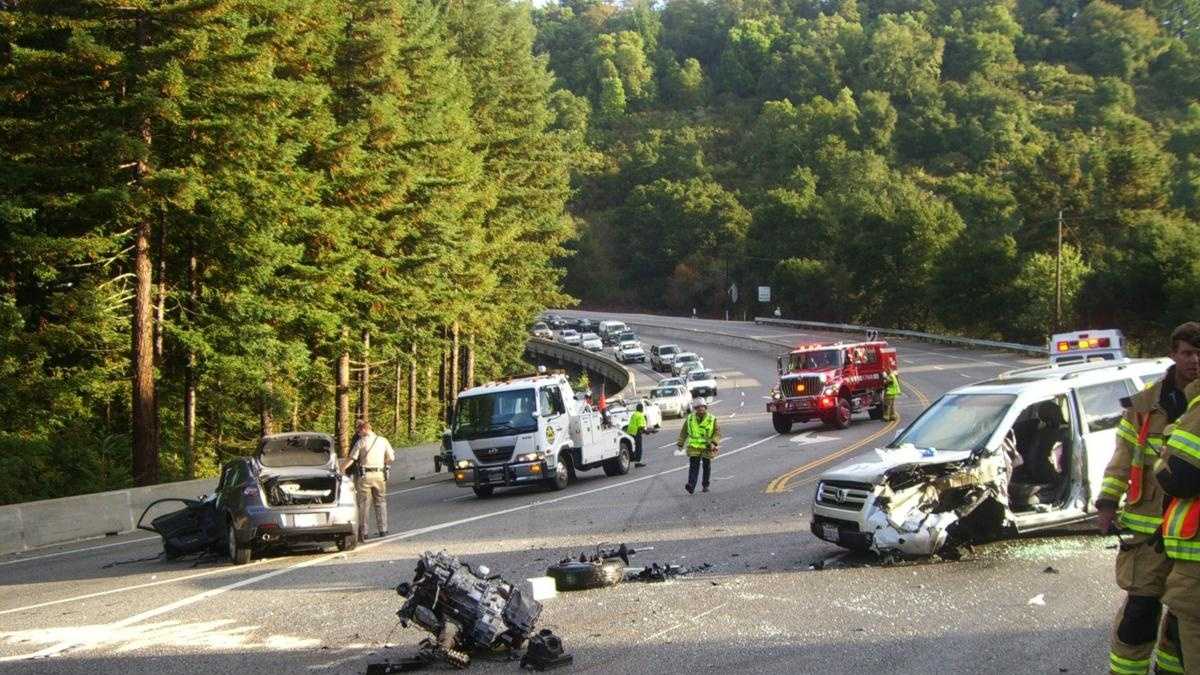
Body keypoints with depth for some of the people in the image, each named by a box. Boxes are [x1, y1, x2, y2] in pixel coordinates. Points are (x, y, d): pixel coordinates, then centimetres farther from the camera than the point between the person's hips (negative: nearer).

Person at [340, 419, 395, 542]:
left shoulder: (361, 442, -3)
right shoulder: (383, 441, 6)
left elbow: (350, 459, -4)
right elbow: (391, 458, 8)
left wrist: (340, 470, 3)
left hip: (365, 475, -3)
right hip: (379, 475, 3)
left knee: (363, 504, 2)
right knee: (381, 502, 15)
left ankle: (363, 532, 0)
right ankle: (383, 530, 13)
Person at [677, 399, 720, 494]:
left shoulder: (712, 419, 1)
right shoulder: (690, 419, 5)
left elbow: (717, 432, -2)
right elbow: (683, 432, 15)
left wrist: (714, 443, -17)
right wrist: (680, 443, 13)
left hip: (707, 448, 0)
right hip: (694, 448, 0)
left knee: (707, 467, 10)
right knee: (693, 466, -12)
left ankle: (705, 485, 26)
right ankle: (691, 487, -21)